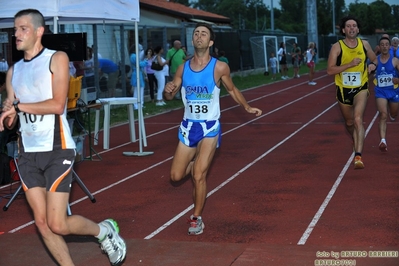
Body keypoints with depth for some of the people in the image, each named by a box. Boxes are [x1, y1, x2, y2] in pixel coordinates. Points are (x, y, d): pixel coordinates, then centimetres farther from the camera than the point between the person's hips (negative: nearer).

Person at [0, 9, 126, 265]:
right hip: (28, 153, 6)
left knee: (58, 224, -8)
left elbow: (58, 105, -16)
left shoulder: (57, 59, -4)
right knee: (42, 223, 5)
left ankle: (105, 230, 18)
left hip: (56, 150, -6)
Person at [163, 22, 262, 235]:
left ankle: (197, 218, 9)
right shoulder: (183, 68, -1)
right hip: (188, 126, 4)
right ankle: (194, 164, 40)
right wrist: (167, 91, -15)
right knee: (176, 176, 6)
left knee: (199, 176, -10)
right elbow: (169, 97, 8)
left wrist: (247, 107, 5)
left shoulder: (219, 67, -10)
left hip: (210, 127, -4)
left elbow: (232, 90, 9)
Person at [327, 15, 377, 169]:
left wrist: (373, 65, -8)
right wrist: (350, 64, -26)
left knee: (358, 119, -21)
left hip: (360, 88, 0)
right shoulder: (337, 47, -10)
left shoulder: (364, 44, -1)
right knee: (349, 123, 16)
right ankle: (356, 141, 49)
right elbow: (330, 70, -17)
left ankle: (358, 156, -26)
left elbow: (374, 60, 16)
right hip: (343, 90, 1)